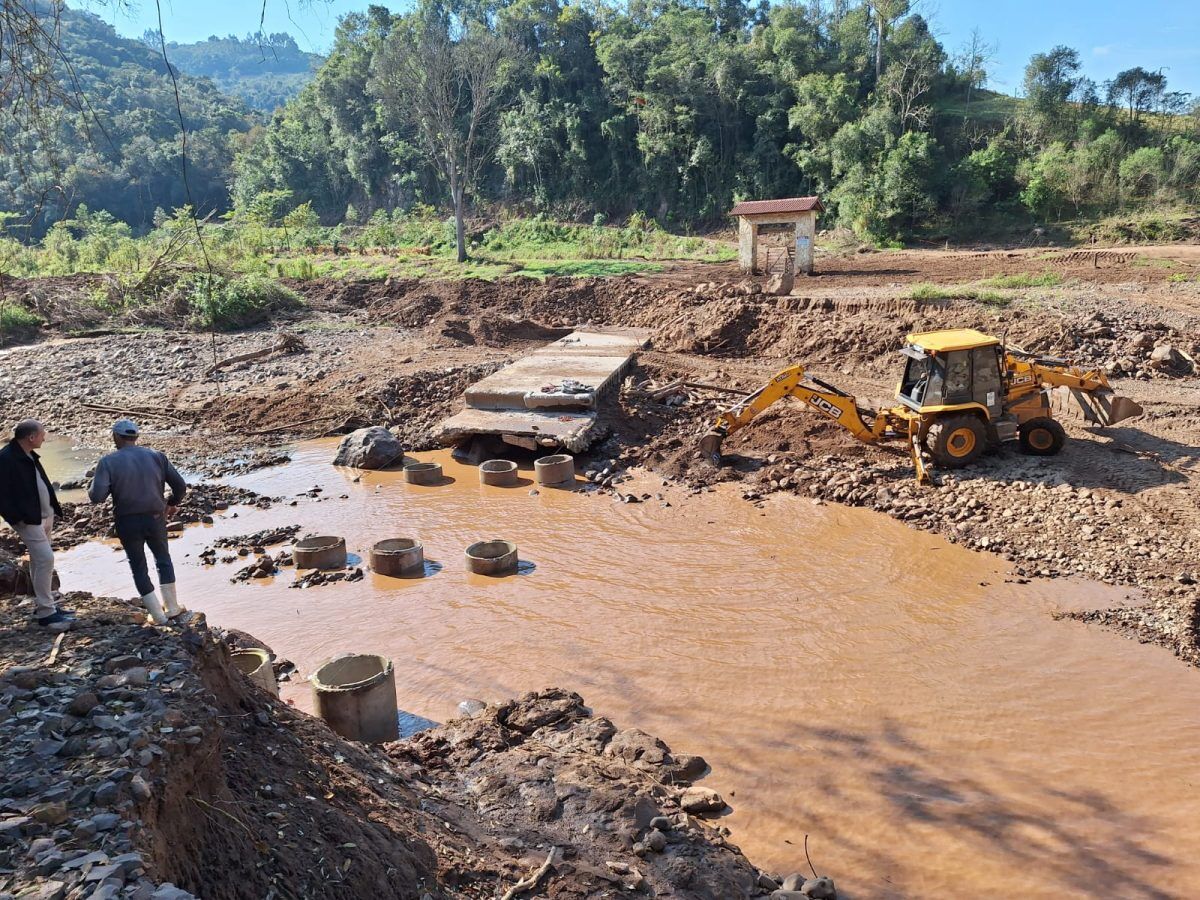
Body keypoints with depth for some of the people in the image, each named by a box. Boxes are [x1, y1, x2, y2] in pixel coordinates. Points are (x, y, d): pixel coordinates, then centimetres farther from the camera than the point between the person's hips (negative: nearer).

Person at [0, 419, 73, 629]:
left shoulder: (28, 455, 11)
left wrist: (53, 508, 15)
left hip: (44, 515, 10)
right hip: (28, 519, -10)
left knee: (39, 560, 15)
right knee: (45, 559, -13)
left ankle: (43, 605, 24)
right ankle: (45, 612, -7)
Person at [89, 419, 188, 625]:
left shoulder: (108, 462, -10)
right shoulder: (157, 456, -3)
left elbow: (98, 497, -19)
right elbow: (180, 486, -3)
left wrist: (93, 485, 4)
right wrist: (172, 504, 17)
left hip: (127, 523, -1)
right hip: (155, 519, 1)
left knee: (139, 568, 17)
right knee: (163, 560, 24)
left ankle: (158, 615, 19)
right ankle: (172, 607, 28)